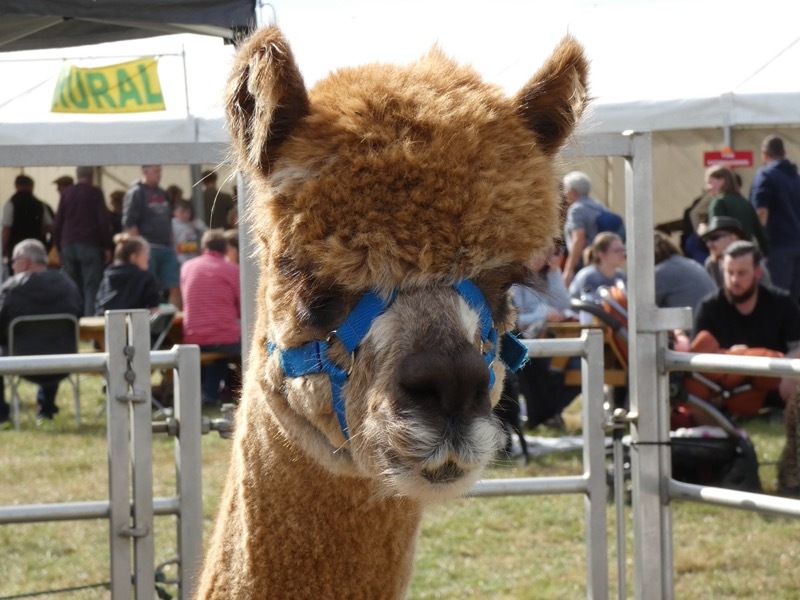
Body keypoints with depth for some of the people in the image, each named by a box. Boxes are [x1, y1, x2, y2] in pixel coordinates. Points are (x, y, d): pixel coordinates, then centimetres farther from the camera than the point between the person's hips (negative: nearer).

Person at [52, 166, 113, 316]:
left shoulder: (67, 193, 11)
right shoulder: (95, 193, -1)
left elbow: (58, 221, 12)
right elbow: (104, 221, -5)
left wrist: (58, 246, 16)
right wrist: (107, 247, -1)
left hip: (68, 245, 4)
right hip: (89, 245, -4)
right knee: (91, 287, -6)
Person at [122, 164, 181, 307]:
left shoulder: (162, 194, 17)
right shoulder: (135, 193, -7)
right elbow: (129, 223, -13)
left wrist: (172, 244, 16)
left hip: (166, 247, 7)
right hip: (148, 248, -7)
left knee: (175, 289, 3)